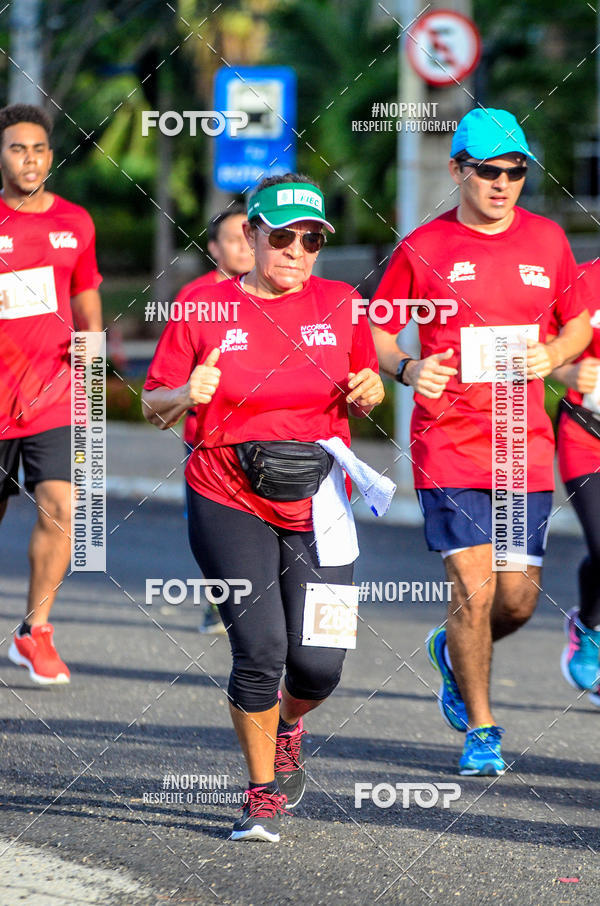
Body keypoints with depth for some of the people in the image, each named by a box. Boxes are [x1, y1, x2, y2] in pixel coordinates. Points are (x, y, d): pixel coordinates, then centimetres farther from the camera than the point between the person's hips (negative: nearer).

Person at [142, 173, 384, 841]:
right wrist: (186, 396, -16)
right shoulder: (203, 310, -1)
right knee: (259, 648, -13)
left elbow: (362, 389, 19)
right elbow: (153, 405, 6)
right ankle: (264, 793, 8)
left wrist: (368, 392, -4)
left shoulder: (340, 305, 6)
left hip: (318, 505, 2)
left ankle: (286, 725, 34)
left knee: (318, 664, -5)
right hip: (228, 504, -2)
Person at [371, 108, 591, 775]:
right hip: (448, 440, -3)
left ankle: (452, 652, 37)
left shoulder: (547, 240, 7)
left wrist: (553, 355, -3)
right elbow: (375, 332, 6)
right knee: (473, 588, -9)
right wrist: (406, 369, -14)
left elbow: (578, 322, 18)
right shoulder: (423, 249, -2)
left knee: (519, 596, 3)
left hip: (525, 445, 3)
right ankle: (480, 729, 8)